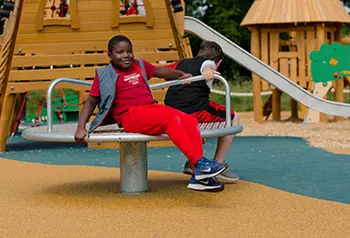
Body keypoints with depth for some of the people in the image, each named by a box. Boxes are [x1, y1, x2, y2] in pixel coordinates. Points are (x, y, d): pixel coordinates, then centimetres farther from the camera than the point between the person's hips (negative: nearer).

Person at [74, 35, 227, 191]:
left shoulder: (139, 65, 22)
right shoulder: (104, 75, 7)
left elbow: (159, 71, 41)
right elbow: (91, 102, 7)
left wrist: (180, 74, 46)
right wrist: (81, 128, -4)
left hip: (152, 108, 6)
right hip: (131, 115, -6)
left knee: (190, 121, -17)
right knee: (172, 119, -31)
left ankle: (198, 177, -21)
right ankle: (199, 163, -34)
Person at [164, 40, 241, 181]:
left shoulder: (182, 63, 28)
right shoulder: (210, 63, 10)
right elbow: (206, 64, -15)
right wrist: (207, 70, -36)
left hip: (171, 110, 7)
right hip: (193, 110, -7)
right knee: (233, 118, 14)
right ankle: (218, 164, 8)